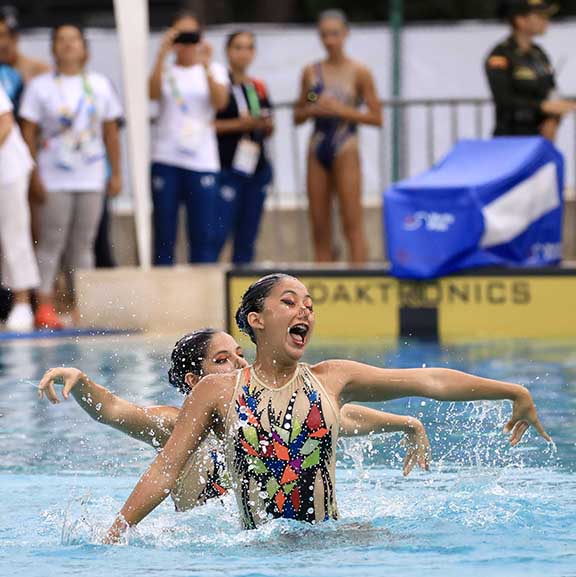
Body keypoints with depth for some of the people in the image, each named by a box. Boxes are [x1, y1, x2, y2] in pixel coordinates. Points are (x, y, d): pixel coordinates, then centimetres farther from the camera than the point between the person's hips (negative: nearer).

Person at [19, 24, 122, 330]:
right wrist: (34, 176, -10)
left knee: (83, 244, 5)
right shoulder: (40, 86, 1)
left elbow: (110, 132, 13)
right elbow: (28, 132, -3)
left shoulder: (100, 85, 10)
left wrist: (116, 173, 9)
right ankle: (45, 306, -7)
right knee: (50, 243, -6)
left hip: (91, 178, 3)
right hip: (53, 178, -3)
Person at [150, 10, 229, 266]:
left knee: (203, 236, -4)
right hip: (166, 160, 0)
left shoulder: (215, 70, 11)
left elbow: (220, 101, -8)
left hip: (202, 160, 0)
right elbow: (153, 92, -11)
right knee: (164, 235, 1)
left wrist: (206, 67, -20)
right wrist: (162, 55, -18)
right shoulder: (165, 70, 10)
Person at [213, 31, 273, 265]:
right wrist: (239, 124, -16)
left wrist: (267, 125, 0)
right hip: (227, 168, -6)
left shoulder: (259, 88, 15)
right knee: (218, 233, -13)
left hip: (257, 168, 6)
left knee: (247, 238, 6)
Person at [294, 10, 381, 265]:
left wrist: (341, 110, -14)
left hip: (345, 151, -4)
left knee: (352, 225, -7)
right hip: (317, 150, 4)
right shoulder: (311, 72, 9)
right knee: (319, 228, 5)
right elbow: (298, 116, 14)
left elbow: (376, 117, -4)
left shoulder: (359, 73, -2)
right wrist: (313, 109, -7)